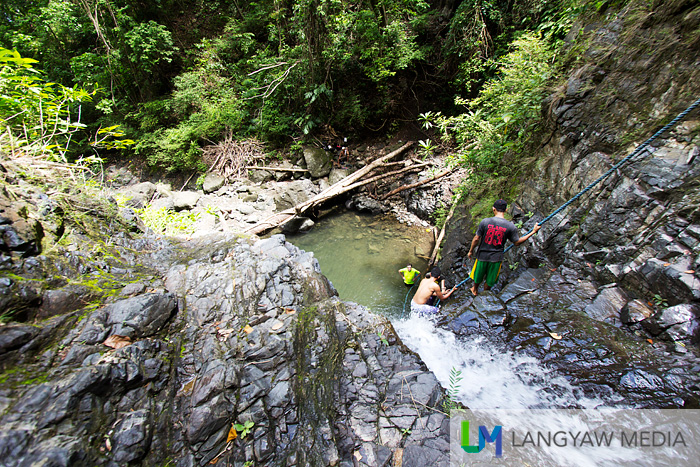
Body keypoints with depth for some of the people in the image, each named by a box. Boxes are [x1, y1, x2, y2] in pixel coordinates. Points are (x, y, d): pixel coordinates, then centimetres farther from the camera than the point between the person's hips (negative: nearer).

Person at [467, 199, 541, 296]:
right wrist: (533, 232, 10)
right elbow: (517, 242, 1)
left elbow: (476, 239, -10)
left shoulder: (485, 221, -16)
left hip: (482, 255, 0)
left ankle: (475, 290, 47)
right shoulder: (510, 226, -13)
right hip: (496, 258, 1)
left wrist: (471, 251, 5)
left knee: (478, 275, 24)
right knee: (490, 280, 22)